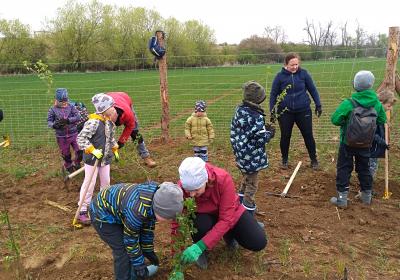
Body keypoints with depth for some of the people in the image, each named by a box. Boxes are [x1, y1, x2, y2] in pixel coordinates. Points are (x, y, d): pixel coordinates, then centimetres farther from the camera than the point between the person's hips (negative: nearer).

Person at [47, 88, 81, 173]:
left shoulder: (71, 107, -1)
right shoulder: (53, 110, -2)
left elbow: (77, 117, -11)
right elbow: (49, 121, -4)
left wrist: (67, 120, -26)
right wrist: (54, 125, -27)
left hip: (73, 134, 0)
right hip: (61, 136, 0)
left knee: (79, 151, -5)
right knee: (65, 153, 13)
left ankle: (77, 163, 25)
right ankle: (68, 166, 39)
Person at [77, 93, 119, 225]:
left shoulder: (110, 122, 2)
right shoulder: (93, 122, -24)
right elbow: (81, 139, -24)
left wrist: (115, 150, 17)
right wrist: (93, 150, -28)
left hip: (105, 158, 8)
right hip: (92, 158, -7)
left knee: (106, 182, 17)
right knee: (89, 184, -2)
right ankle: (82, 211, 9)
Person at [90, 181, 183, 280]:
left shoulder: (155, 195, -15)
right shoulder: (137, 211, -40)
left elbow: (148, 228, 0)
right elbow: (130, 240, -23)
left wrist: (148, 250, 8)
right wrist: (139, 264, -12)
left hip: (116, 209, 8)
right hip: (102, 215, -8)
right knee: (123, 251, -11)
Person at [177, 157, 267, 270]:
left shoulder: (223, 179, -36)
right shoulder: (181, 188, -31)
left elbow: (226, 219, -34)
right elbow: (178, 223, -23)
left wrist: (201, 246, -42)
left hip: (229, 213, 0)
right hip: (204, 215, 0)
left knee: (259, 242, -15)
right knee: (201, 225, -35)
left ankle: (229, 234, 15)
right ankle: (201, 252, -1)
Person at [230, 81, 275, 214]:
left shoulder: (239, 110, 1)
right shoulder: (256, 117, -23)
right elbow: (261, 139, -22)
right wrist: (270, 133, -3)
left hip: (241, 155, 8)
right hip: (252, 159, -8)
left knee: (245, 181, 26)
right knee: (251, 186, 4)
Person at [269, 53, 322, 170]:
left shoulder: (303, 73, -5)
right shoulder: (280, 76, -6)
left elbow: (313, 89, 5)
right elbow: (273, 94, 1)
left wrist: (318, 105, 4)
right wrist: (272, 111, -3)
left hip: (303, 110, 1)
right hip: (285, 112, 0)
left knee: (308, 135, 8)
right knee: (285, 136, 9)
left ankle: (314, 159, 24)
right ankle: (285, 159, 29)